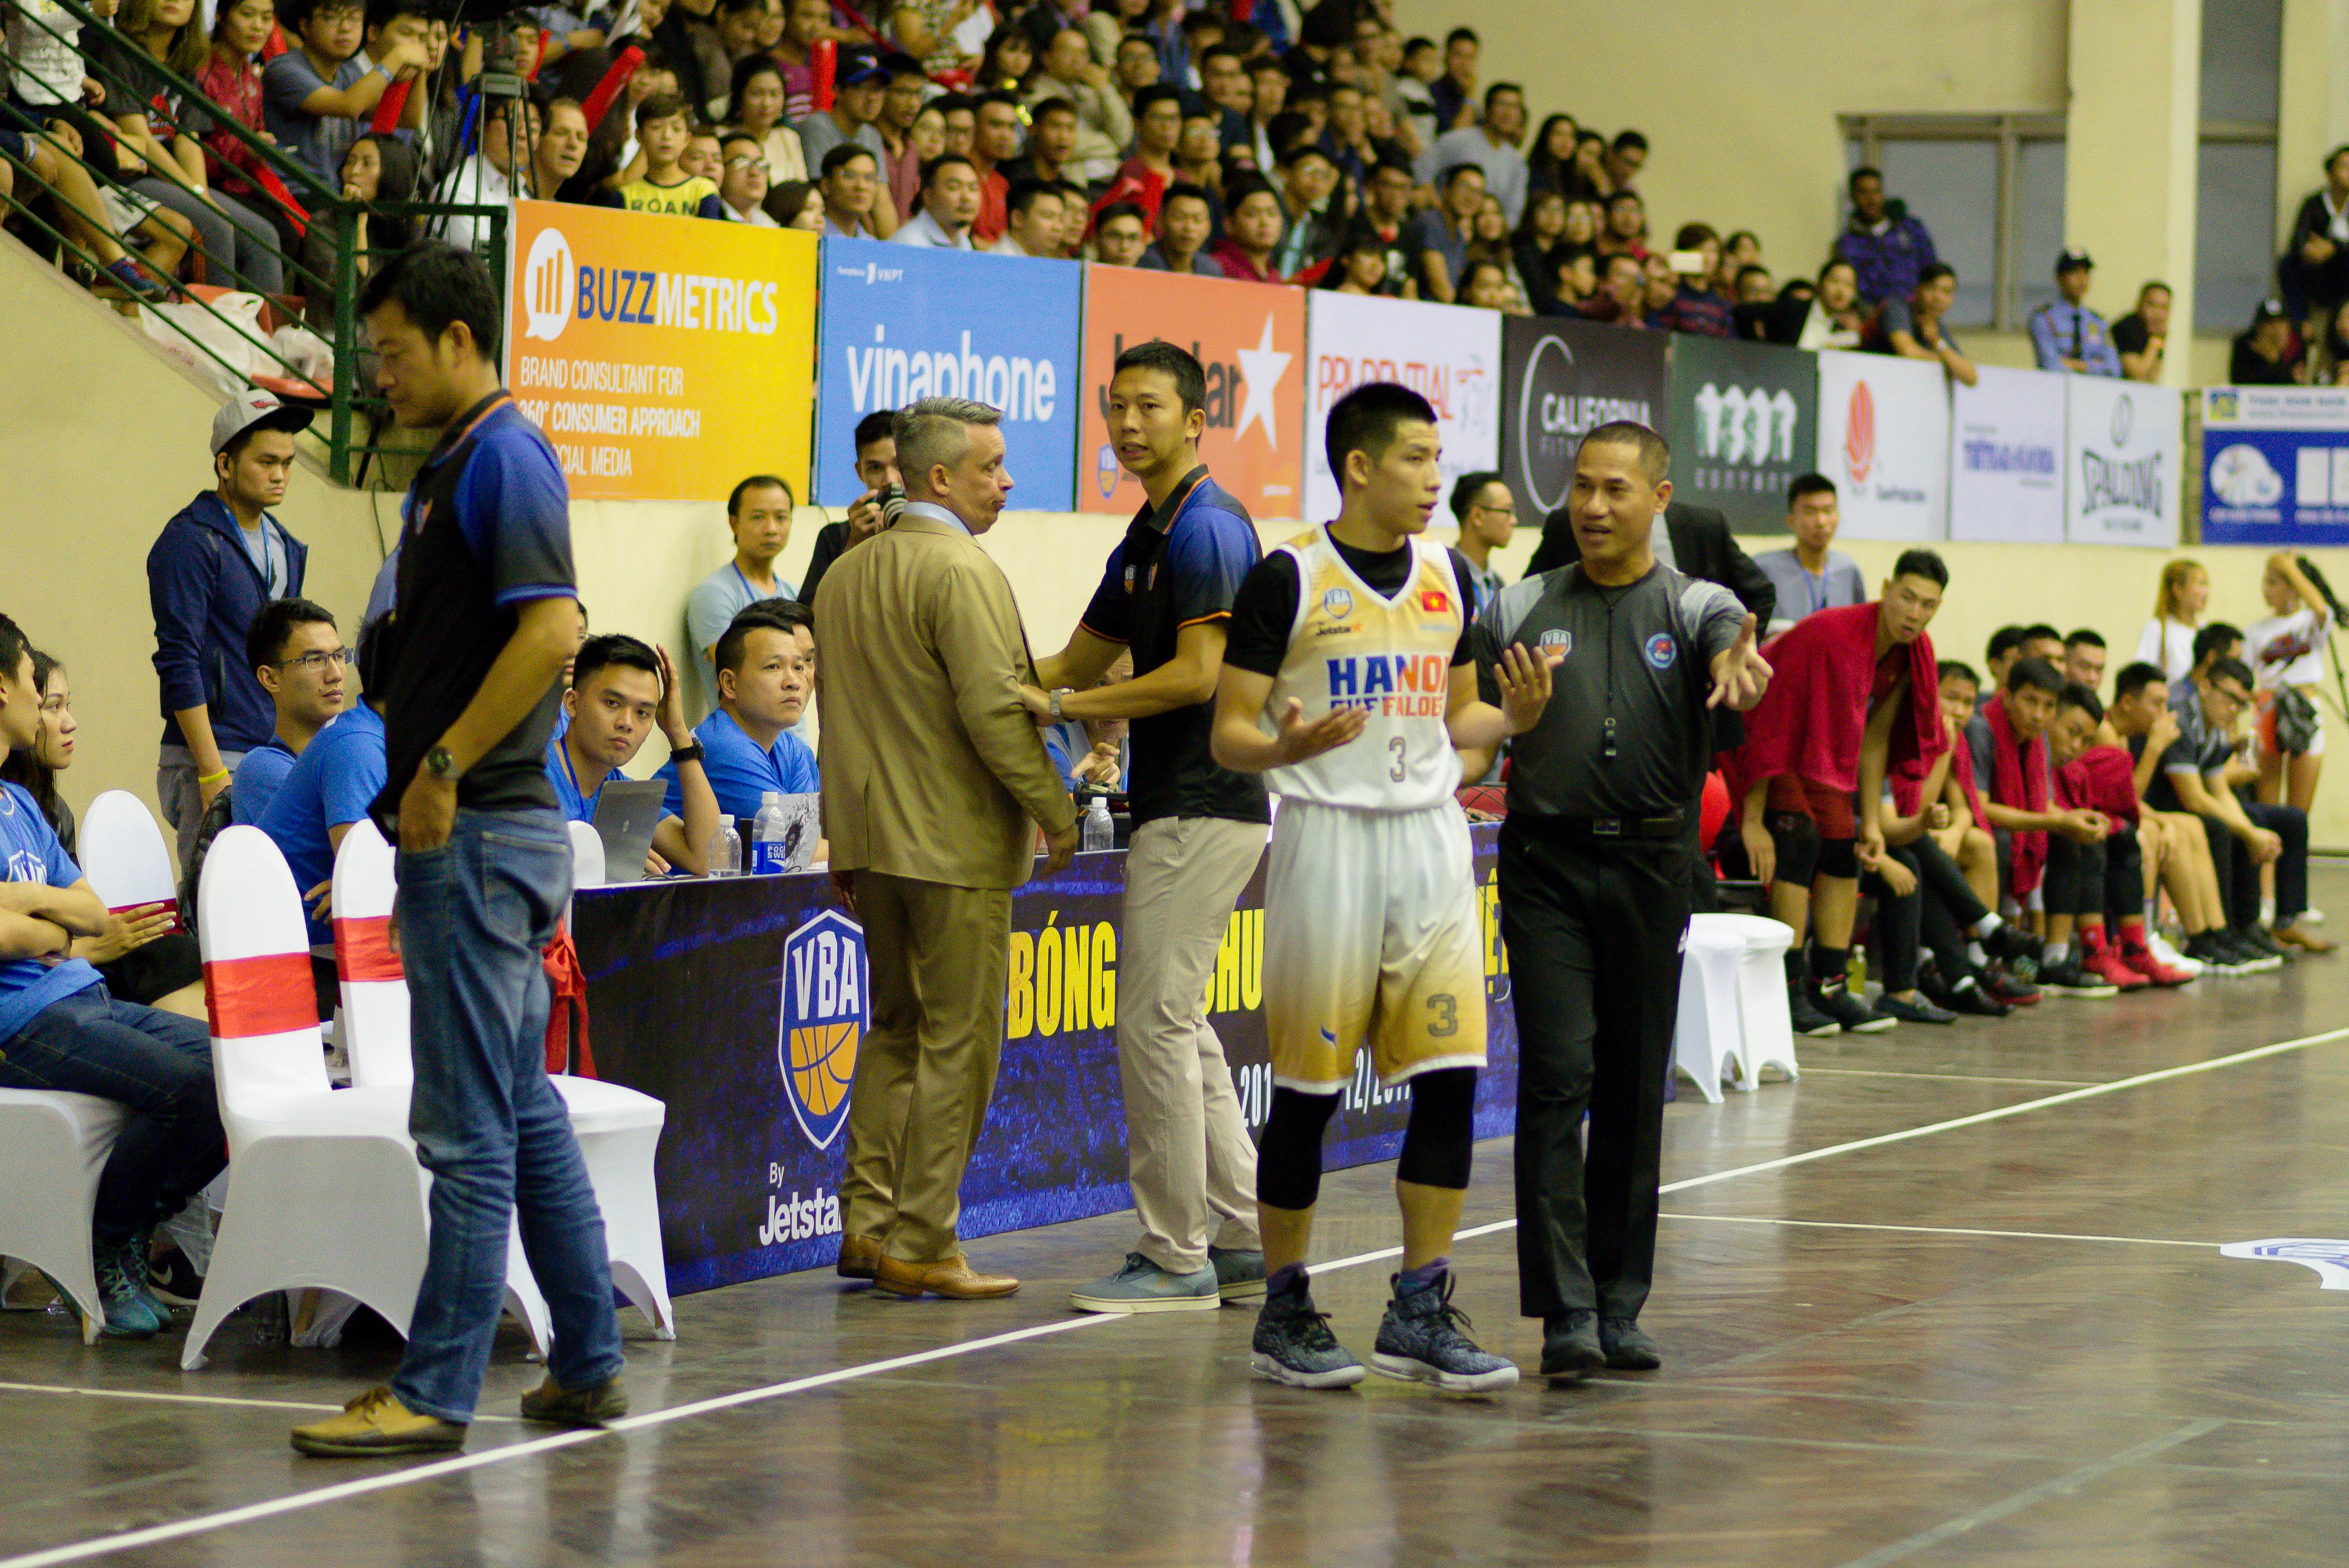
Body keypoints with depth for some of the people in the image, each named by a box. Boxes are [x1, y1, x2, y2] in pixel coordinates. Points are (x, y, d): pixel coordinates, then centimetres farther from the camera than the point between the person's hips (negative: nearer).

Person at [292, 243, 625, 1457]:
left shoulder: (504, 457, -12)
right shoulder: (451, 465, 19)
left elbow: (552, 628, -23)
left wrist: (444, 768, -22)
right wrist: (416, 789, 18)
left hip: (479, 834, -10)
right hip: (465, 834, 10)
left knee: (468, 1128, -8)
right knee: (527, 1117, 13)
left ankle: (435, 1392, -6)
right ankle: (587, 1368, 18)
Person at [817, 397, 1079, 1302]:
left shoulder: (844, 575, 12)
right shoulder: (963, 573, -15)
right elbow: (993, 709, -20)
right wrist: (1056, 813, -11)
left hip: (873, 841, 8)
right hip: (957, 844, -8)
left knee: (896, 1030, 17)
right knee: (957, 1041, -2)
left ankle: (867, 1224, 16)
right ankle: (920, 1245, -2)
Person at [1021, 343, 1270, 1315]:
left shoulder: (1206, 527, -13)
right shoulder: (1149, 536, 19)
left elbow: (1197, 676, -20)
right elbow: (1082, 658, 23)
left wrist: (1058, 708, -18)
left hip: (1203, 812, -10)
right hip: (1182, 804, 10)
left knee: (1156, 1023, -8)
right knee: (1179, 1025, 13)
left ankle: (1175, 1258, -3)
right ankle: (1242, 1240, 17)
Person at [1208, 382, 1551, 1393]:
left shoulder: (1448, 578, 10)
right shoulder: (1289, 579, -6)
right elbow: (1228, 735, -5)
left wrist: (1514, 717, -1)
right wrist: (1288, 746, -26)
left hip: (1432, 836, 5)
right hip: (1328, 839, -5)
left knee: (1451, 1076, -2)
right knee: (1307, 1088, 1)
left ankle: (1419, 1312, 6)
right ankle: (1284, 1315, 13)